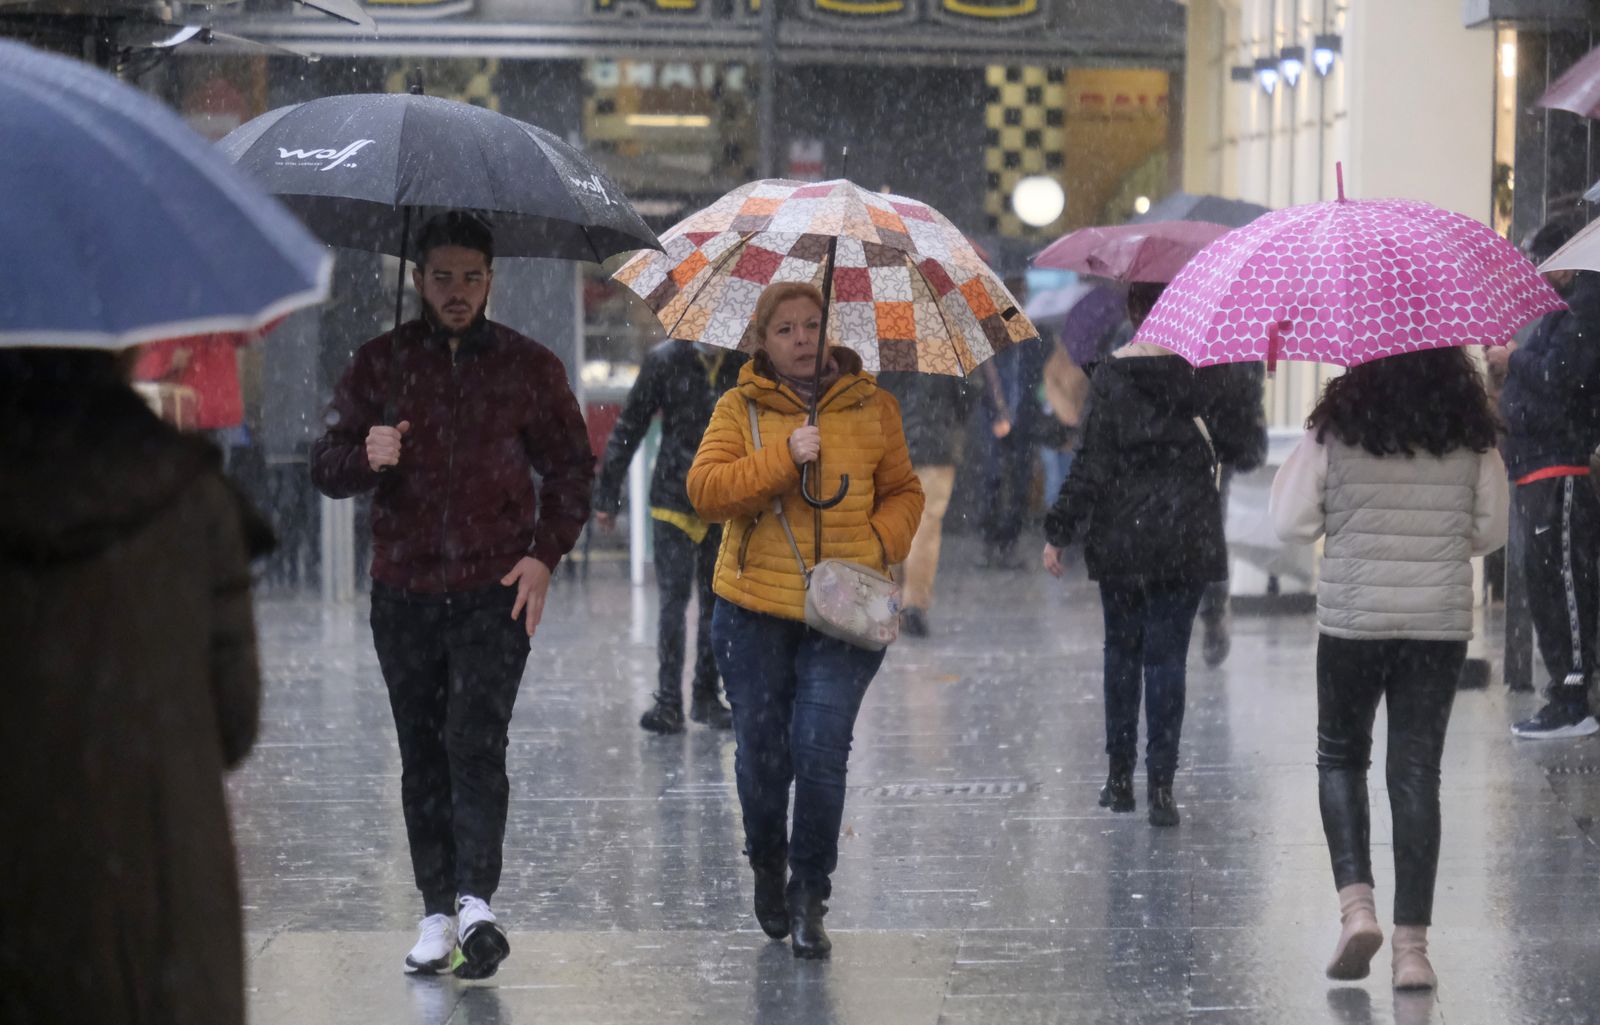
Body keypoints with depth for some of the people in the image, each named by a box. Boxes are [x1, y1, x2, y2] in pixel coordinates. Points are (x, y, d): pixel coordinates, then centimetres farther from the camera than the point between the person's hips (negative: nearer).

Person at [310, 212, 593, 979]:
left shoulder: (529, 366, 6)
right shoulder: (381, 363, 7)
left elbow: (572, 468, 13)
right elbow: (326, 467, 4)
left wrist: (545, 553, -2)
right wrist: (366, 457, -20)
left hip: (497, 589, -2)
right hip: (404, 591, 2)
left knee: (476, 740, -16)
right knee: (422, 755, 5)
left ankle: (476, 899, -24)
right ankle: (438, 909, 10)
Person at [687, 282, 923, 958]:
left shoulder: (872, 407, 8)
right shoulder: (740, 409, 4)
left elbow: (904, 491, 15)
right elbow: (705, 490, -9)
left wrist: (878, 546, -4)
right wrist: (784, 458, -19)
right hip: (756, 606, 0)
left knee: (821, 750, -12)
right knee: (761, 752, 6)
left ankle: (809, 896, 1)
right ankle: (767, 865, 35)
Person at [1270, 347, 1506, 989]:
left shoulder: (1334, 431, -8)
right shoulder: (1472, 437, -3)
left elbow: (1291, 523, -6)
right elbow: (1491, 531, 5)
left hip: (1352, 620, -1)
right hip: (1441, 623, 1)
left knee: (1340, 757, 17)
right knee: (1416, 773, 4)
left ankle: (1356, 903, -2)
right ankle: (1412, 945, 1)